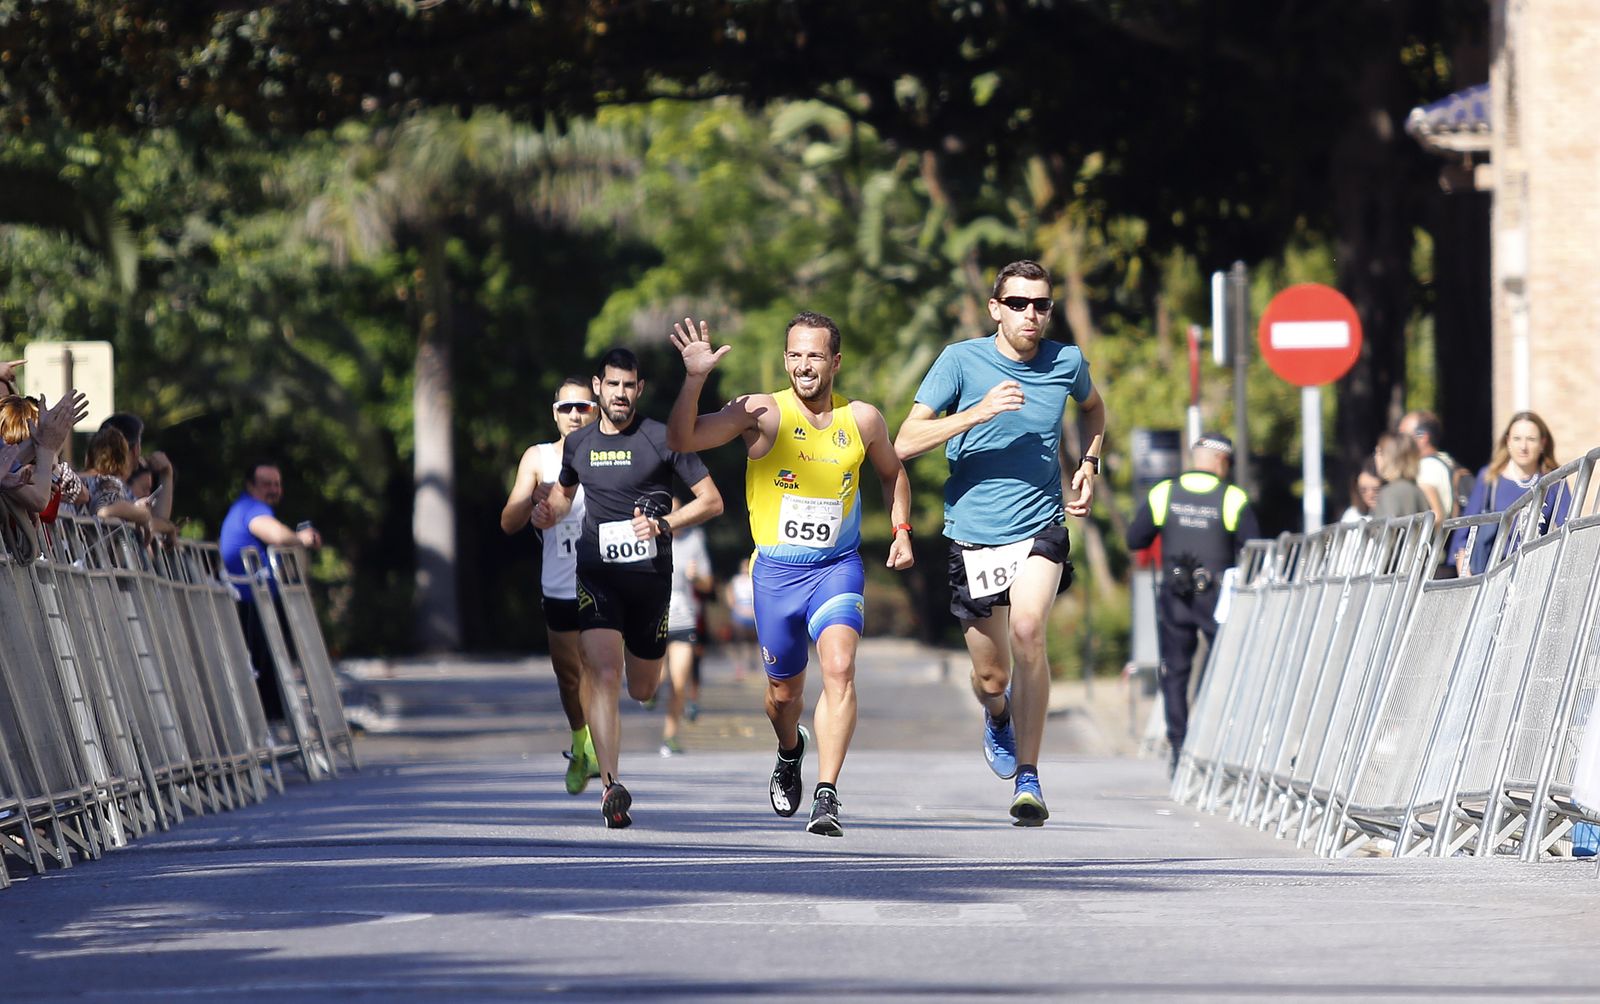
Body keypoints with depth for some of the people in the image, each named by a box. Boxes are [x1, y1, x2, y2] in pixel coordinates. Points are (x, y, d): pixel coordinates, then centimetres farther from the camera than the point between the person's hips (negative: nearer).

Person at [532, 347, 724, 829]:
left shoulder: (662, 439, -3)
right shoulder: (577, 444, 7)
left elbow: (712, 501, -2)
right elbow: (565, 491, 28)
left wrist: (663, 524, -17)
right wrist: (548, 511, 4)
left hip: (650, 576, 0)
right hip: (596, 576, 0)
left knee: (641, 690, 11)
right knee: (604, 676, -21)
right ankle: (611, 785, -26)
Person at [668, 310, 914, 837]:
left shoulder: (863, 419, -1)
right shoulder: (762, 413, -10)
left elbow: (891, 472, 19)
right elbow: (681, 439, -20)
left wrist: (902, 529, 6)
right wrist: (695, 379, -32)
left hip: (839, 567, 0)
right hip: (777, 570, 0)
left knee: (839, 667, -23)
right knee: (784, 691, 12)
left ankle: (827, 795, -24)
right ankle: (790, 751, 48)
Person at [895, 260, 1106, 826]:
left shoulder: (1067, 362, 2)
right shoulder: (961, 361, -6)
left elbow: (1093, 407, 28)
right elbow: (905, 444, -13)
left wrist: (1088, 467, 12)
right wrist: (978, 412, -23)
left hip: (1041, 528, 0)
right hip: (974, 534, 0)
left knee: (1028, 629, -27)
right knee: (992, 677, 7)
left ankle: (1027, 777, -21)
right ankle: (998, 716, 47)